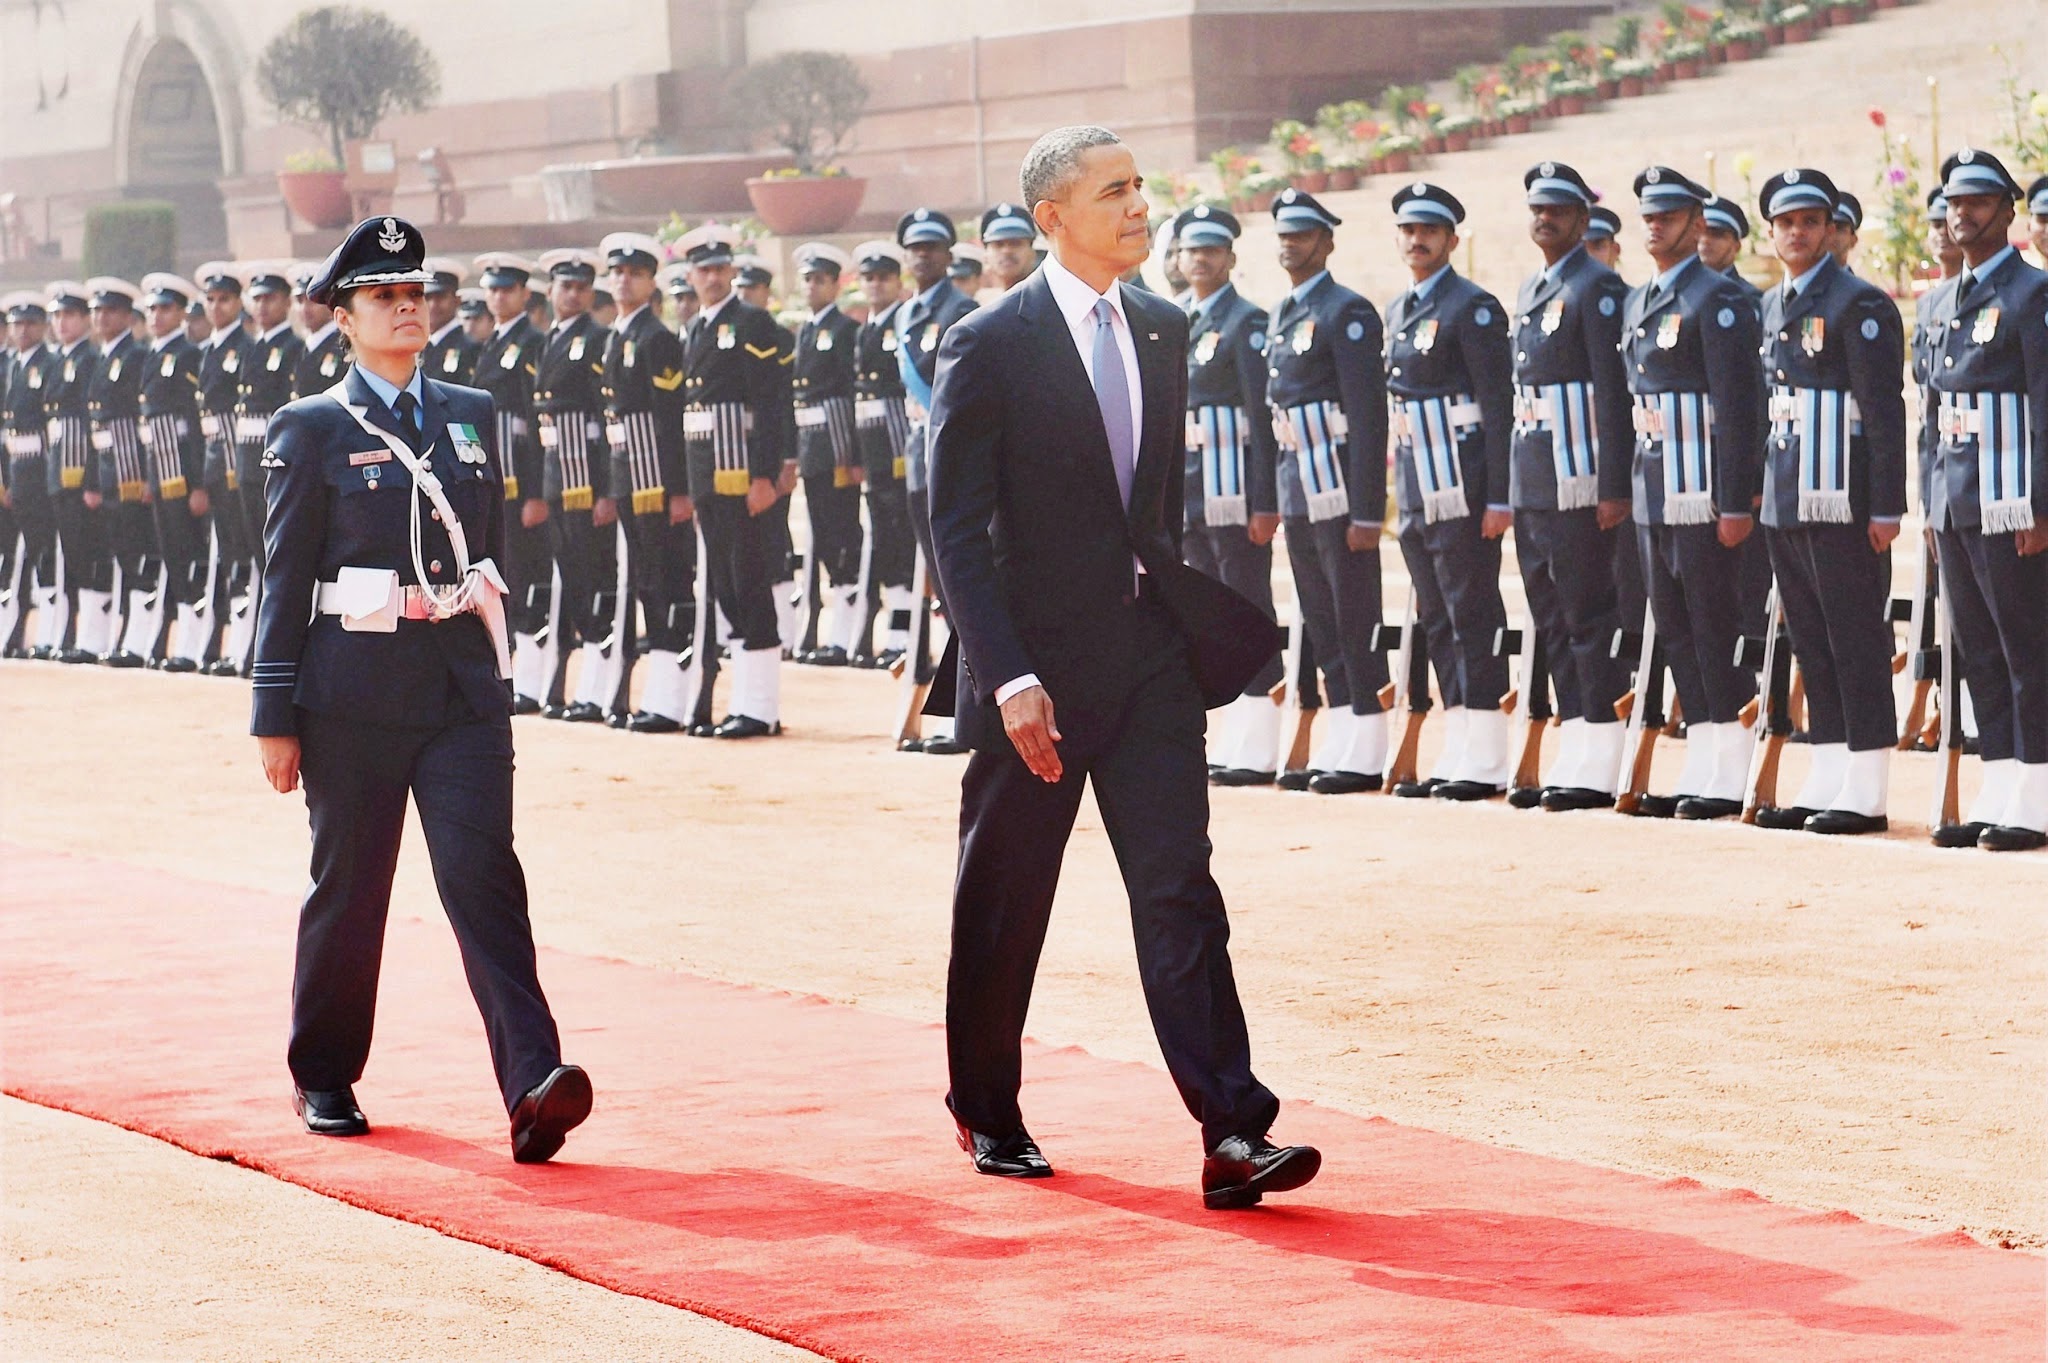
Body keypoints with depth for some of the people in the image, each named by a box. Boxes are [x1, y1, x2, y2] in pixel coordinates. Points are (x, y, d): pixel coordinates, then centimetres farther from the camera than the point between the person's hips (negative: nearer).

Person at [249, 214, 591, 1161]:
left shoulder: (470, 416, 12)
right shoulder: (311, 432, 0)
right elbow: (284, 579, -1)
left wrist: (494, 670, 16)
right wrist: (276, 718, -3)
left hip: (464, 683, 2)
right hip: (355, 685, -2)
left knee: (484, 874, -10)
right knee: (348, 885, 7)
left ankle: (533, 1083, -21)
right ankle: (323, 1077, 25)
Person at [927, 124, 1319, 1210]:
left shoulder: (1162, 331, 9)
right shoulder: (989, 345, -10)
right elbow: (957, 529, -12)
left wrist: (1180, 609, 13)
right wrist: (1007, 676, -19)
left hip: (1149, 653, 4)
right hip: (1036, 665, -4)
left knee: (1181, 890, -5)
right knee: (1003, 906, 9)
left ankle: (1234, 1135, -11)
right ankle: (986, 1114, 28)